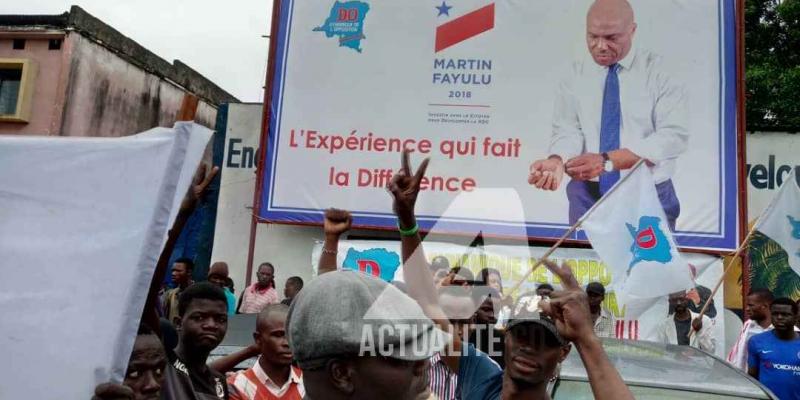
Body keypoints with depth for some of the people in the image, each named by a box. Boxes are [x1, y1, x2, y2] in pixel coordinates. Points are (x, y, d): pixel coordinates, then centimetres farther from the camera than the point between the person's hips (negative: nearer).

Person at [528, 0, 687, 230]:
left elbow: (674, 136, -14)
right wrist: (557, 160, -29)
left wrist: (607, 160, -26)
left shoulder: (658, 70, -5)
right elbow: (568, 131, -6)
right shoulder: (576, 75, 2)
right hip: (588, 195, 2)